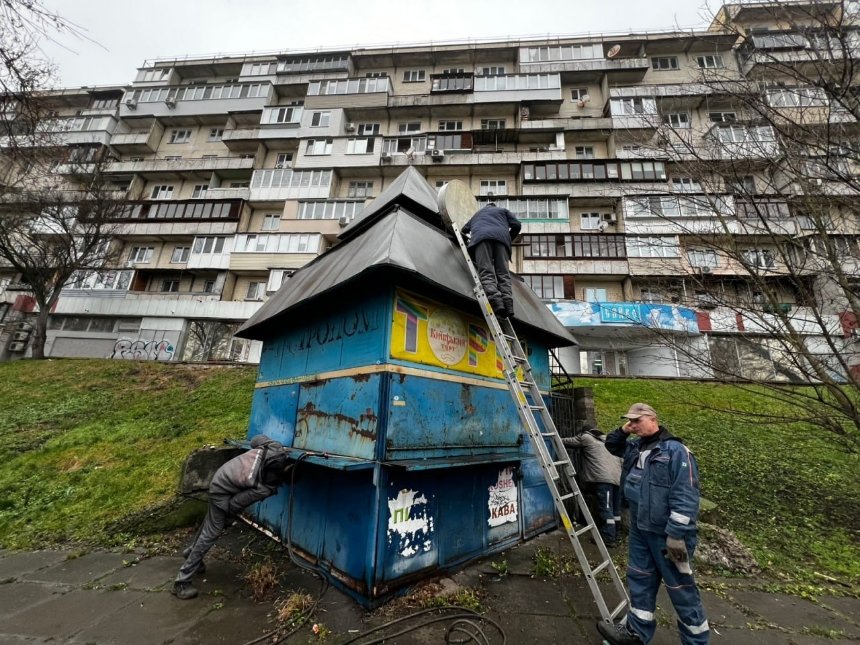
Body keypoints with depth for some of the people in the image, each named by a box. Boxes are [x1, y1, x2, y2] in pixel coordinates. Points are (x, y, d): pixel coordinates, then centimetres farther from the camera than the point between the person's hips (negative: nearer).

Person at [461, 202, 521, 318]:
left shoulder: (477, 214, 41)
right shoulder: (503, 211, 35)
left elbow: (464, 229, 41)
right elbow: (516, 225, 20)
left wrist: (469, 238, 59)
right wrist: (508, 239, 31)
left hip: (481, 236, -1)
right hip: (501, 236, 1)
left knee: (486, 272, -17)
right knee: (503, 273, -6)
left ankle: (496, 303, -39)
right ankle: (508, 305, -25)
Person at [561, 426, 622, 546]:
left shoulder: (585, 437, 8)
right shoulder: (605, 439, 28)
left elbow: (567, 442, 12)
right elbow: (619, 458, 28)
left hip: (603, 478, -7)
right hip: (617, 477, 8)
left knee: (606, 509, -4)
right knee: (615, 509, 14)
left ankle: (608, 539, -1)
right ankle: (614, 536, 24)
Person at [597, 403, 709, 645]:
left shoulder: (676, 451, -19)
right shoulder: (635, 447, 6)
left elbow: (685, 497, -22)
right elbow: (612, 445, 23)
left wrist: (676, 534, -23)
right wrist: (623, 431, 2)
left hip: (667, 533, -8)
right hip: (640, 530, 8)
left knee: (680, 586, 9)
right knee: (639, 579, 18)